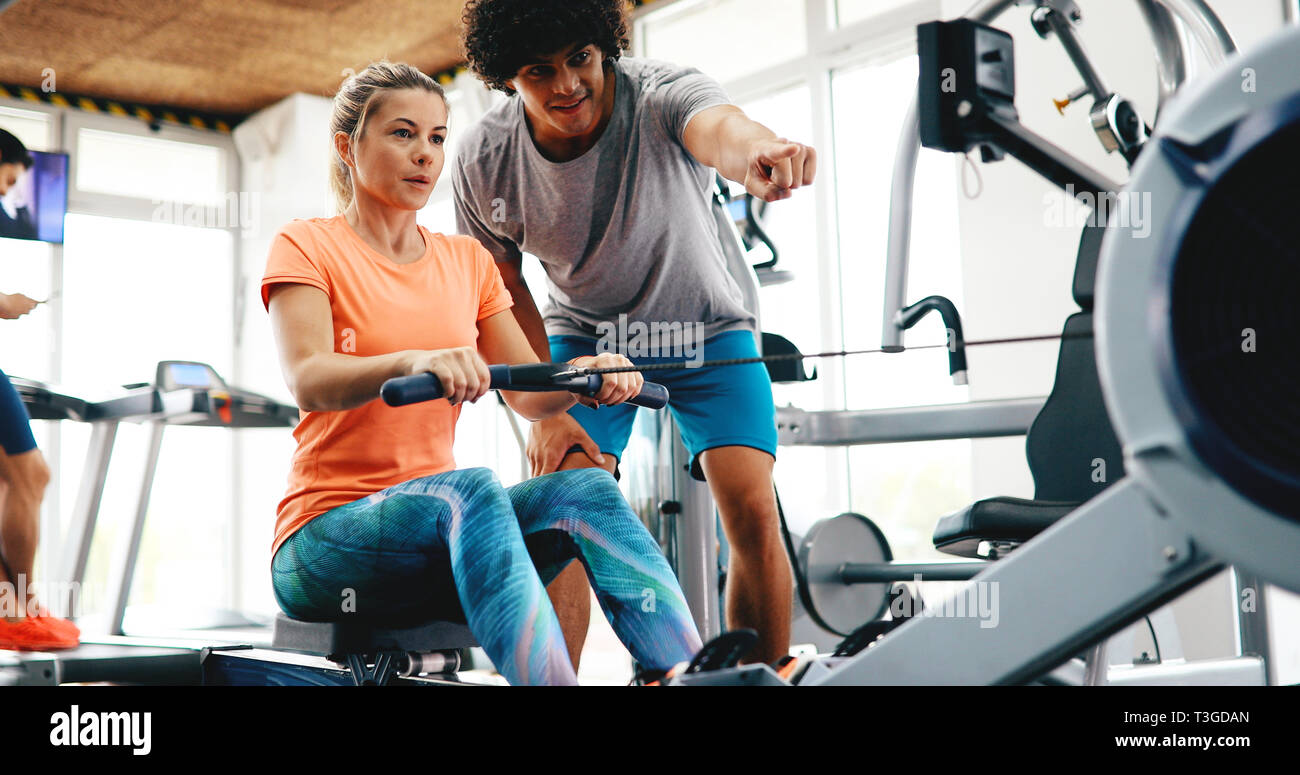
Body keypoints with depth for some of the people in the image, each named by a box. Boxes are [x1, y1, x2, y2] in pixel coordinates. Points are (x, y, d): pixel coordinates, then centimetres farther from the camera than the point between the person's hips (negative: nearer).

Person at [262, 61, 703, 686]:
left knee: (588, 492, -25)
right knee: (469, 489, -36)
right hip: (326, 537, -4)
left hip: (449, 528, 5)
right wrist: (415, 361, -39)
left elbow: (528, 395, 8)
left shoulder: (467, 261, 16)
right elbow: (308, 382, -19)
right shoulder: (306, 247, 1)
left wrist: (583, 376, -16)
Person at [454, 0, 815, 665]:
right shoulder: (483, 161, -18)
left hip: (704, 329, -1)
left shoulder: (662, 96, -29)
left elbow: (717, 126, -54)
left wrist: (757, 149, -78)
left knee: (754, 515, -14)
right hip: (584, 338, 2)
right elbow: (505, 296, -6)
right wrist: (546, 412, -15)